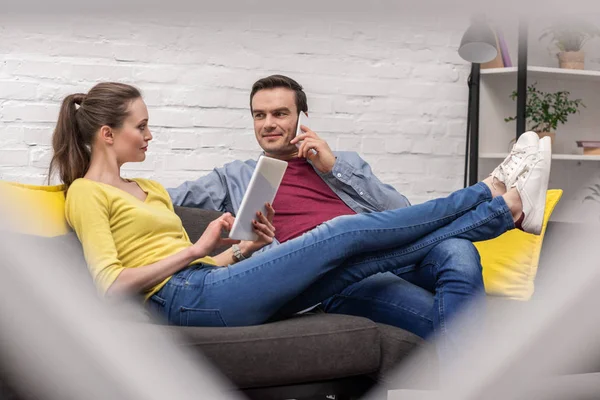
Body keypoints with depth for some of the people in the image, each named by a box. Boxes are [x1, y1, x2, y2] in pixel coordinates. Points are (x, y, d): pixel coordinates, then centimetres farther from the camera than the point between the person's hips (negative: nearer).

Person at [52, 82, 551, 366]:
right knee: (344, 232, -12)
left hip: (213, 287, 8)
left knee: (371, 257, -6)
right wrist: (194, 249, -11)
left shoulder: (150, 188, 25)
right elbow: (111, 286, -13)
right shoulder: (86, 193, 0)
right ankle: (492, 195, -1)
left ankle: (507, 210, -1)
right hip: (188, 301, -8)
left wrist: (245, 248, 8)